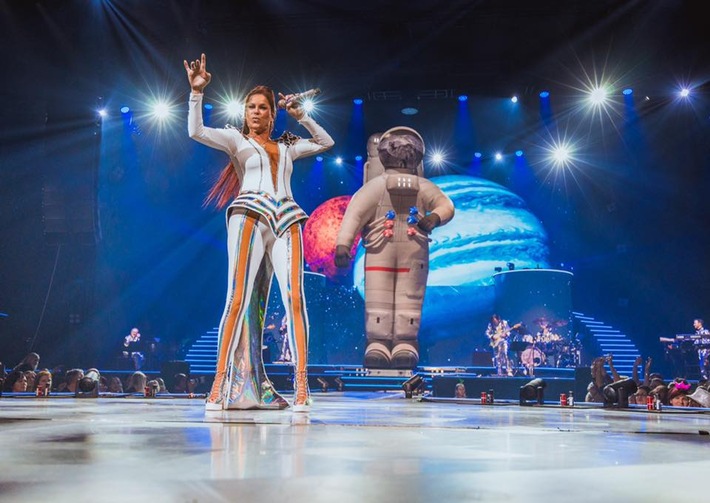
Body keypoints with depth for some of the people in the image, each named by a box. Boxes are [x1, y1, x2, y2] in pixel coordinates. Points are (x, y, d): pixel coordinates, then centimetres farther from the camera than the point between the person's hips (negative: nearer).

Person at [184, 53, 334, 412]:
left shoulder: (286, 146, 27)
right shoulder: (237, 140, 16)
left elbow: (326, 142, 36)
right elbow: (196, 131, 2)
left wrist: (300, 116, 28)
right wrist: (197, 92, -5)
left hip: (286, 223, 4)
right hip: (250, 217, -3)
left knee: (294, 297, -12)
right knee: (238, 298, -14)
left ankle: (301, 388, -14)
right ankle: (220, 386, -14)